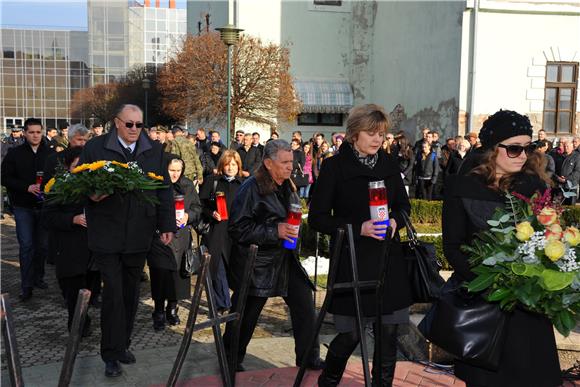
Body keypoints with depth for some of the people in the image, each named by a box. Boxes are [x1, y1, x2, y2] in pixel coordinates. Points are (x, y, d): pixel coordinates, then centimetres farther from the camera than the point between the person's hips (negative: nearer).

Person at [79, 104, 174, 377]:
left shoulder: (155, 150, 8)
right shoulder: (95, 147, 0)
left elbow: (164, 190, 9)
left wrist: (167, 225, 6)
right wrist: (92, 195, -18)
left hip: (139, 235, 3)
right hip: (107, 234, -3)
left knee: (130, 293, 12)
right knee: (113, 293, -4)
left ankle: (123, 344, 28)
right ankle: (112, 354, 8)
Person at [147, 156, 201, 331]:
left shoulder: (187, 185, 8)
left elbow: (197, 207, 12)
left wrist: (188, 216, -8)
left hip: (181, 239, 4)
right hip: (159, 237, -4)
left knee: (178, 274, 8)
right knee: (160, 275, -4)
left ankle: (172, 309, 25)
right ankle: (159, 313, 11)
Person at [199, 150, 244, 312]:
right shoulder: (213, 181, 6)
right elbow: (201, 204, 5)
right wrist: (211, 213, -10)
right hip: (215, 232, 0)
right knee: (217, 268, 3)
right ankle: (223, 304, 18)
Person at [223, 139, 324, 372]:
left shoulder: (288, 187, 8)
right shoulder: (251, 188, -15)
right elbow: (237, 228, -20)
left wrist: (292, 231, 12)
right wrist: (275, 231, -24)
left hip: (286, 260, 7)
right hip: (256, 263, -7)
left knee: (304, 303, 5)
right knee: (246, 315, 6)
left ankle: (308, 357, 21)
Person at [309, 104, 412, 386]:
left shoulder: (389, 163, 6)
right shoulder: (335, 166, -5)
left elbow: (404, 205, 16)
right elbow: (317, 217, -6)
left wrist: (395, 220, -6)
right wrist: (359, 228, -17)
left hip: (388, 259, 4)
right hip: (351, 260, -4)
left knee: (388, 331, 6)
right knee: (351, 334, 2)